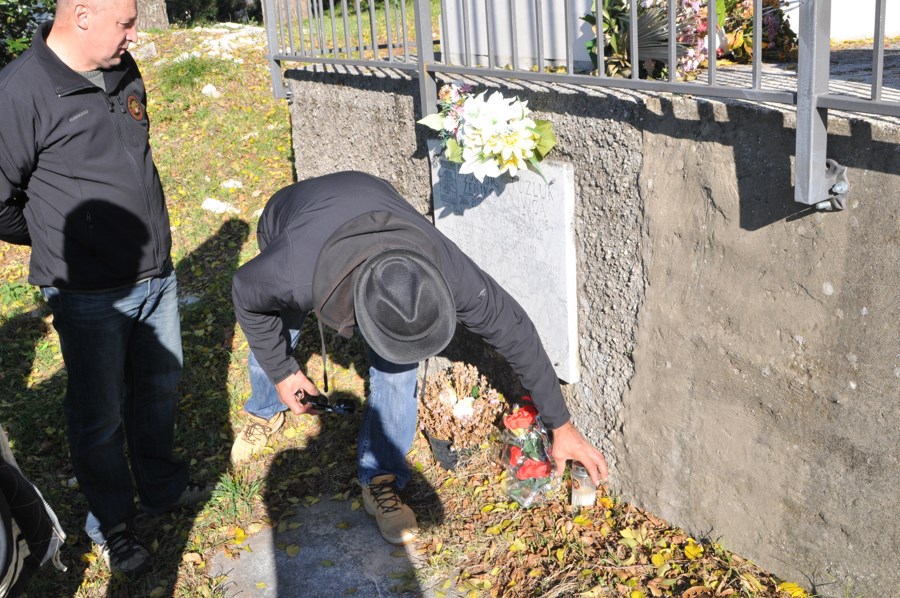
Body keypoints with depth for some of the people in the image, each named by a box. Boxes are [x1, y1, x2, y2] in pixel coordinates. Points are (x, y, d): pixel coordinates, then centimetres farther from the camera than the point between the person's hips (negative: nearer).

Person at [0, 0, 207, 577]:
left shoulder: (124, 71, 3)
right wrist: (60, 241, -1)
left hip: (157, 275, 7)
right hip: (90, 294, -6)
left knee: (160, 389, 21)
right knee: (101, 417, 9)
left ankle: (163, 487, 44)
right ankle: (112, 524, 31)